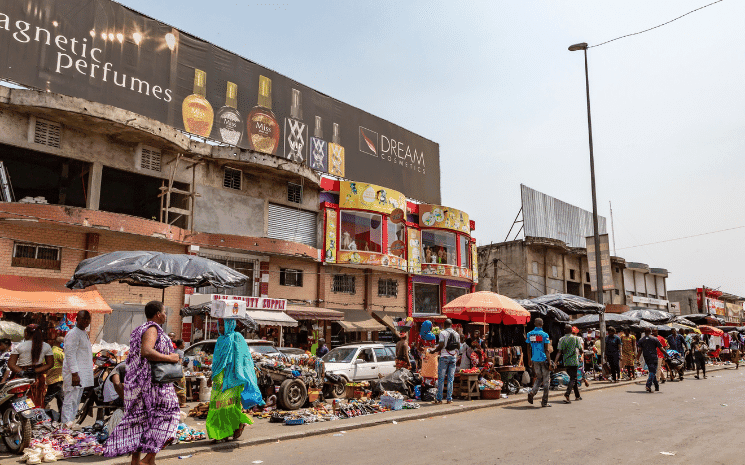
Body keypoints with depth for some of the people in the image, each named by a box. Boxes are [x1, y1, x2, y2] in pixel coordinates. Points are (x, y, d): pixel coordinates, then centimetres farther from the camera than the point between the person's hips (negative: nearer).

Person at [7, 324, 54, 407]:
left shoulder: (18, 347, -6)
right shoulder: (47, 347, 0)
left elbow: (11, 364, -9)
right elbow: (50, 364, -1)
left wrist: (21, 372, -12)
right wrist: (34, 371, -5)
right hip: (38, 378, 2)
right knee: (38, 404, 11)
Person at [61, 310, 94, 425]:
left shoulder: (84, 333, 17)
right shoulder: (73, 334, -13)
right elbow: (70, 355, -19)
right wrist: (74, 374, -23)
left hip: (82, 374, 10)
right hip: (74, 374, -10)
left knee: (76, 402, 13)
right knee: (70, 401, -8)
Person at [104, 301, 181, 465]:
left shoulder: (138, 330, 18)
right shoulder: (152, 329, -13)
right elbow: (146, 351, -29)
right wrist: (169, 358, -21)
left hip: (135, 381, 10)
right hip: (151, 382, -10)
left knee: (139, 420, 11)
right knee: (165, 417, -2)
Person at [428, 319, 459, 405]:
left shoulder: (443, 333, -7)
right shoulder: (456, 334, 8)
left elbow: (441, 345, -15)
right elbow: (459, 346, 11)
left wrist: (433, 351, -2)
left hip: (444, 356, -4)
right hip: (453, 357, 4)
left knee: (441, 378, 1)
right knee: (450, 379, 7)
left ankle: (439, 398, 2)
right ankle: (449, 398, 7)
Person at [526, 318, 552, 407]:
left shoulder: (529, 334, 4)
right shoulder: (544, 335, -9)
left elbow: (528, 348, 8)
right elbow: (546, 350, -11)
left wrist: (529, 359, 18)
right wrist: (549, 362, -7)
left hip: (535, 359, 4)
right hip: (543, 359, -4)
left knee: (539, 378, 19)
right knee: (546, 381, 6)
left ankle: (532, 392, -7)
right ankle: (544, 402, 9)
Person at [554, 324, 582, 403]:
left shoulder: (561, 339, 2)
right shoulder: (576, 338, -3)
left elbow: (559, 351, -6)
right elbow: (580, 349, 2)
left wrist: (555, 361, -8)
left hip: (566, 361, 4)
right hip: (574, 361, -4)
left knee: (573, 377, 18)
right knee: (573, 379, -5)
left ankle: (577, 396, 27)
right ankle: (567, 394, -25)